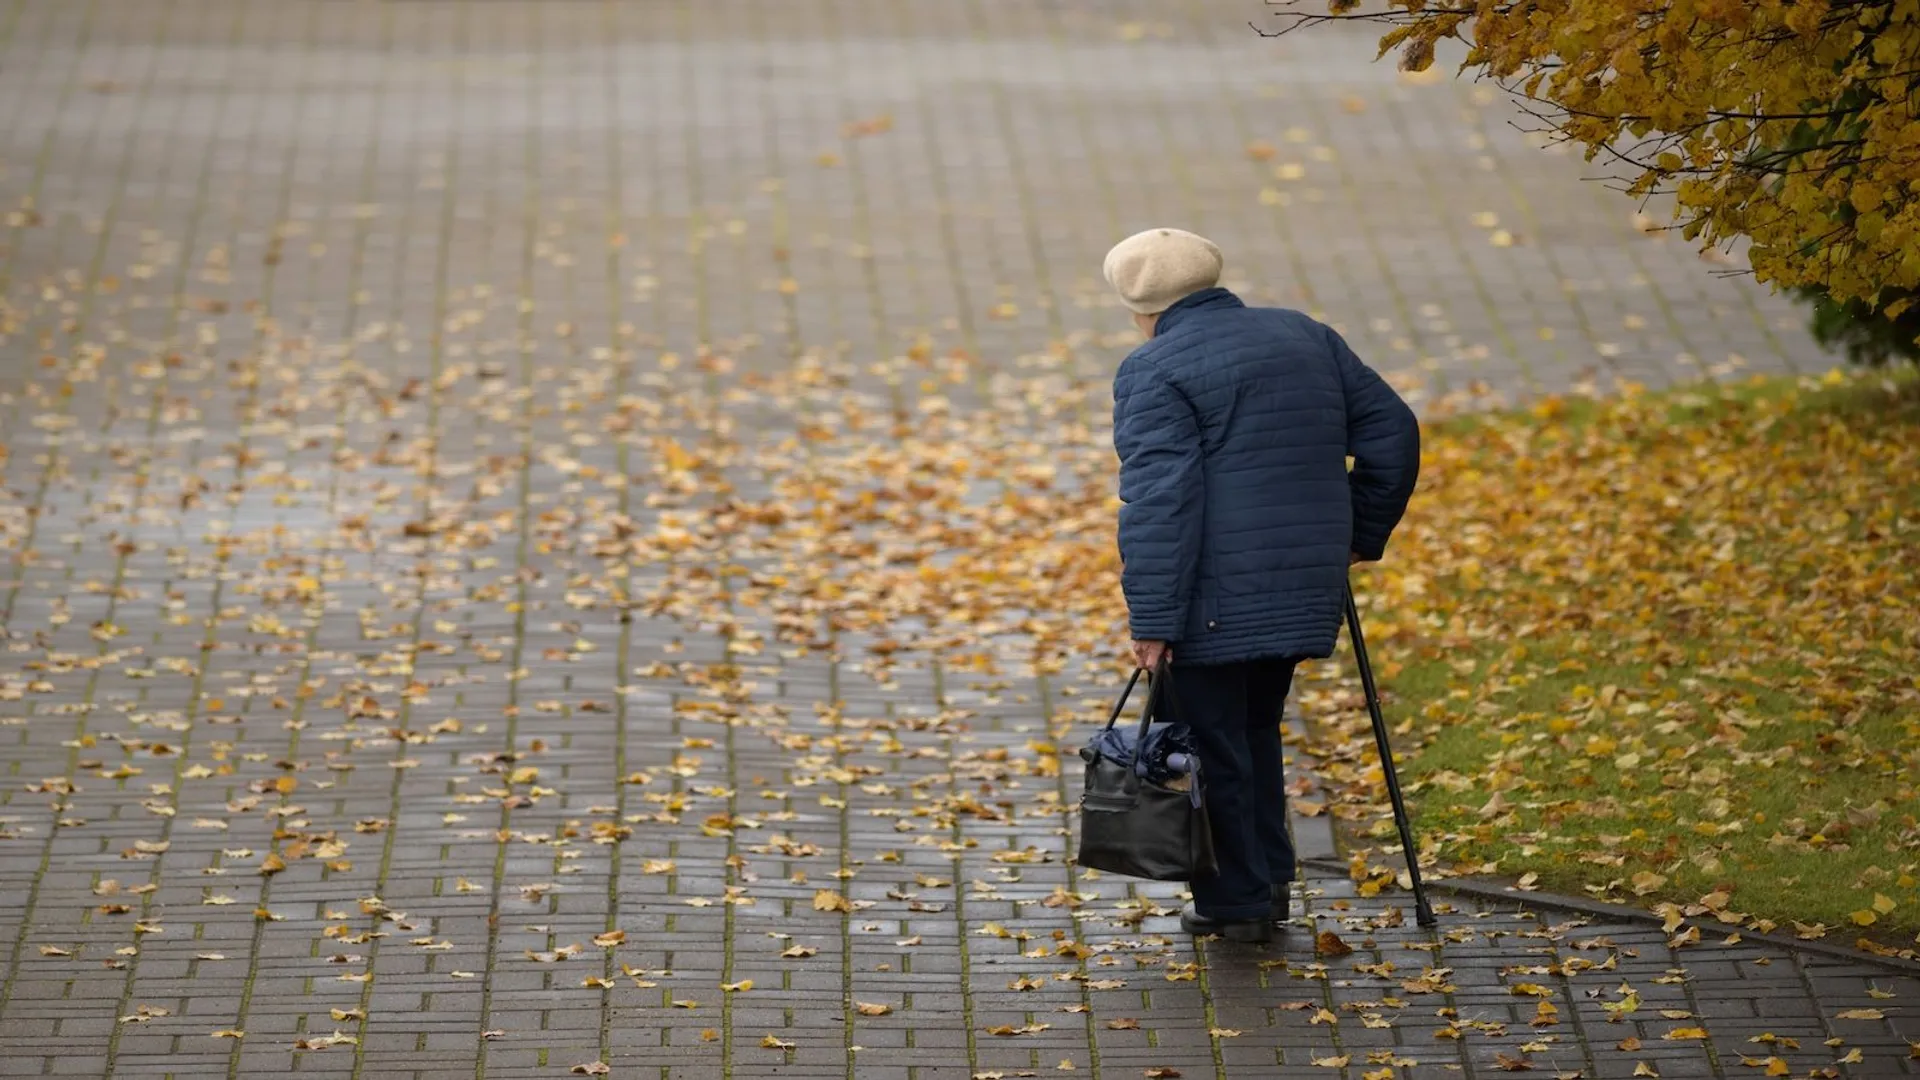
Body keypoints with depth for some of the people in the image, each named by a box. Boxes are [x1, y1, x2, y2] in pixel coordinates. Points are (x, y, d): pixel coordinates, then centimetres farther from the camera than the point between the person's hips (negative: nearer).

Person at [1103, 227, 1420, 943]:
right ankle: (1270, 879, 23)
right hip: (1307, 584, 7)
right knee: (1254, 726, 21)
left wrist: (1153, 620, -17)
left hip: (1218, 600, -7)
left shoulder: (1154, 373, -9)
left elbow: (1159, 502, -17)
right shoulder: (1306, 338, 13)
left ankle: (1236, 902, 9)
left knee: (1214, 743, 5)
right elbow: (1392, 432, 14)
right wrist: (1362, 532, 23)